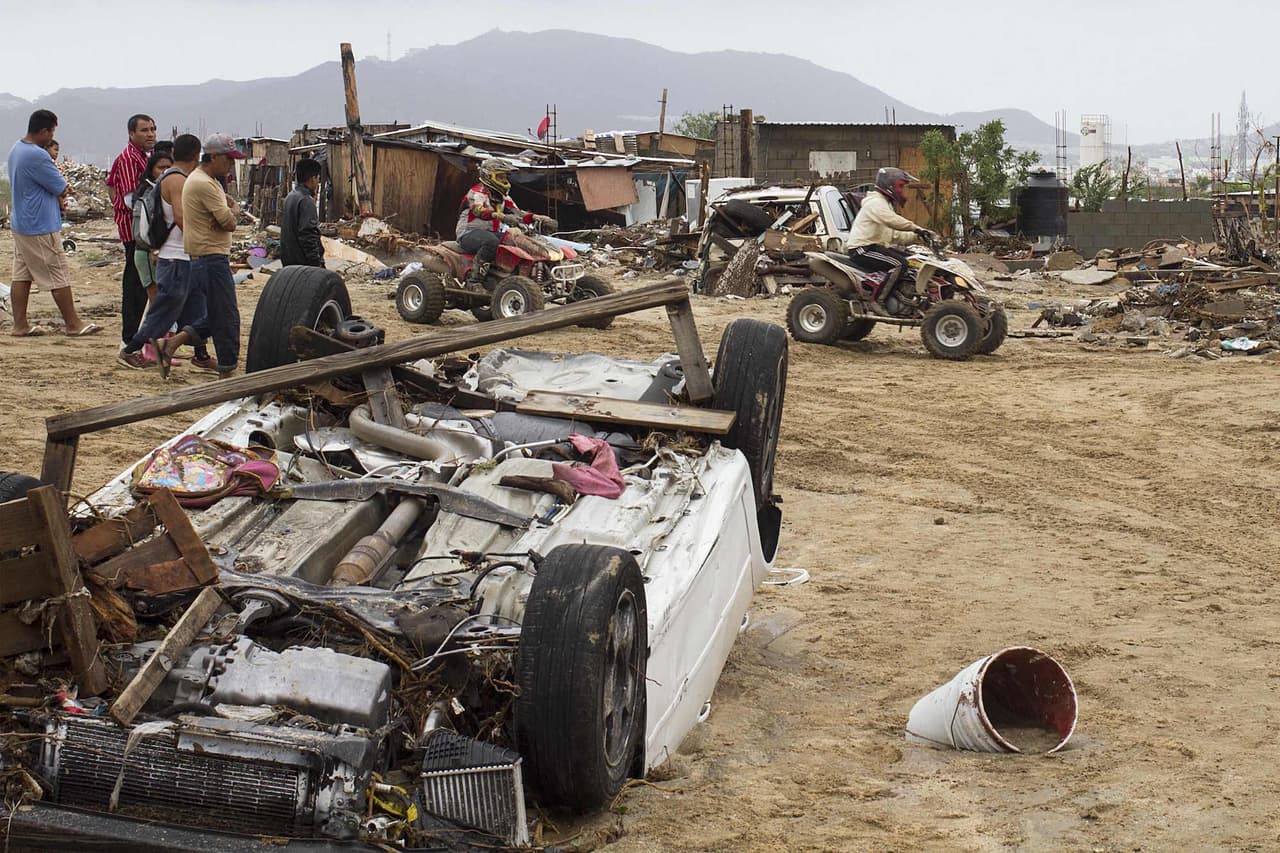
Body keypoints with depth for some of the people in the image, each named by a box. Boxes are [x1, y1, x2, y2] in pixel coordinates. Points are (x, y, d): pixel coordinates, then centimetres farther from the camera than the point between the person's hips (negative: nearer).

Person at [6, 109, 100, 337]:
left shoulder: (17, 148, 9)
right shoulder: (36, 156, -23)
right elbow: (63, 189, -15)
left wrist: (56, 195, 1)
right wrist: (60, 194, 6)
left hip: (20, 222, 10)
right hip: (41, 227, -10)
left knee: (22, 275, 10)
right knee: (58, 277, 0)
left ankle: (20, 325, 13)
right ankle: (73, 324, 7)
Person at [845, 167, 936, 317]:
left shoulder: (886, 204, 24)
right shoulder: (875, 203, -11)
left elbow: (893, 235, 22)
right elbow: (893, 221, -29)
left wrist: (916, 236, 10)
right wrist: (918, 229, -28)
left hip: (876, 247, 11)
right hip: (862, 249, -11)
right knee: (899, 264, -28)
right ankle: (878, 302, -27)